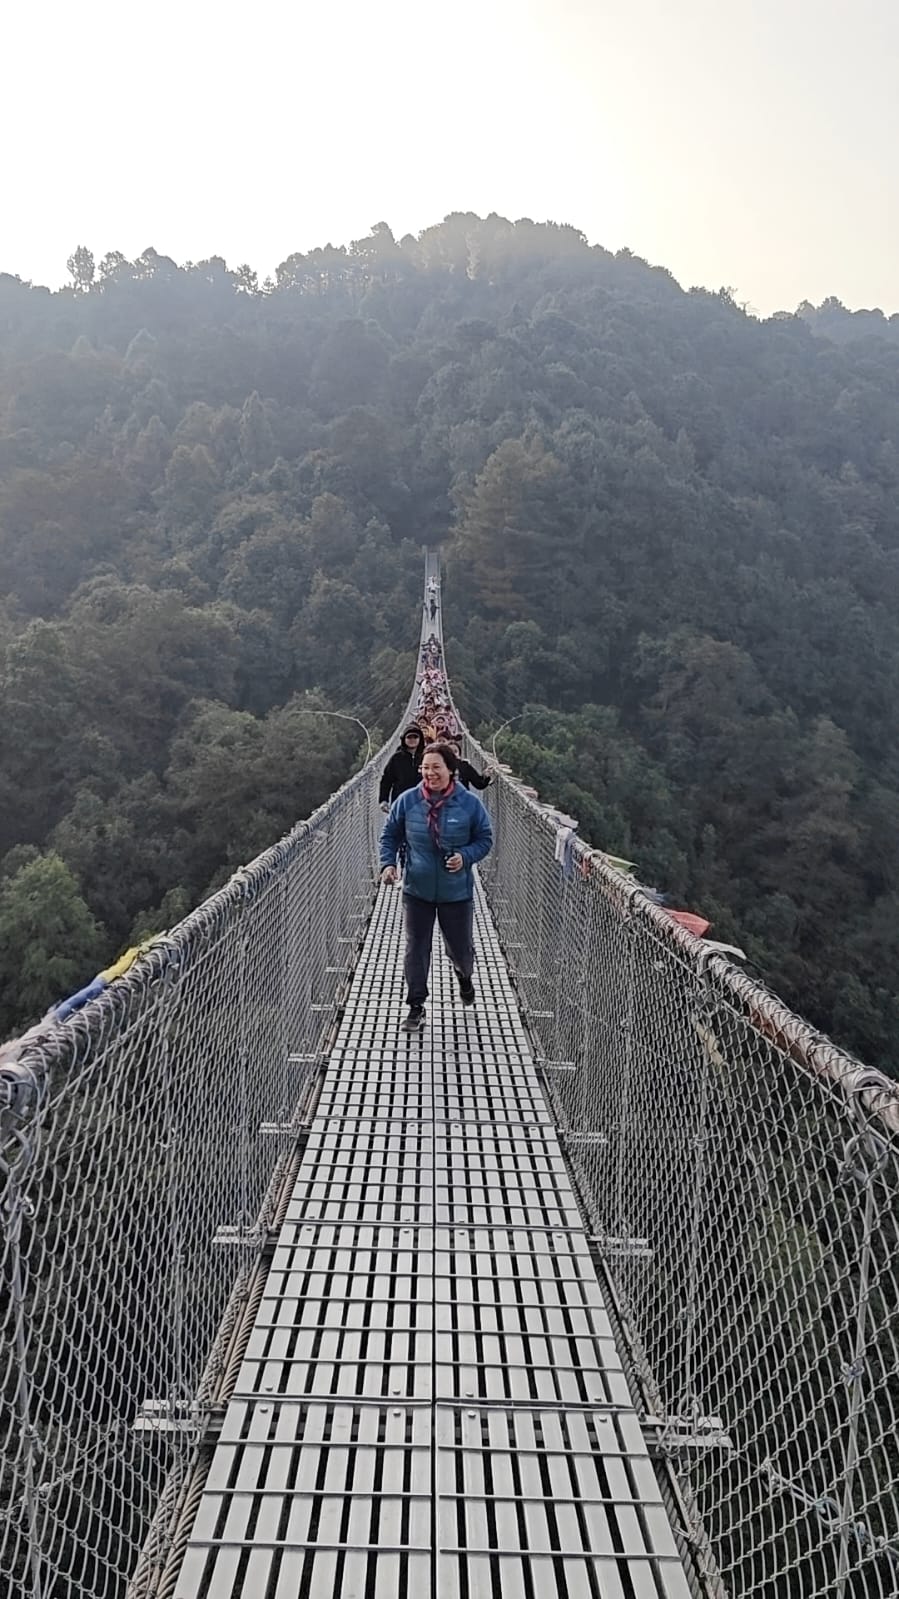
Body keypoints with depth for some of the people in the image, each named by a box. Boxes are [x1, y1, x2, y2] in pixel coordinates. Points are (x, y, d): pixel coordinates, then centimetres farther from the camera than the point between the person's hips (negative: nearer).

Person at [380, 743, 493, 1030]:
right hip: (416, 890, 1)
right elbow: (390, 836, 7)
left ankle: (465, 977, 49)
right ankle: (416, 1007, 16)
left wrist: (465, 856, -16)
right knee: (416, 949, 3)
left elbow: (485, 839, 1)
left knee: (460, 947, 13)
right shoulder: (407, 801, -6)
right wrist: (388, 863, -8)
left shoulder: (469, 804, -9)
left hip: (457, 892, 0)